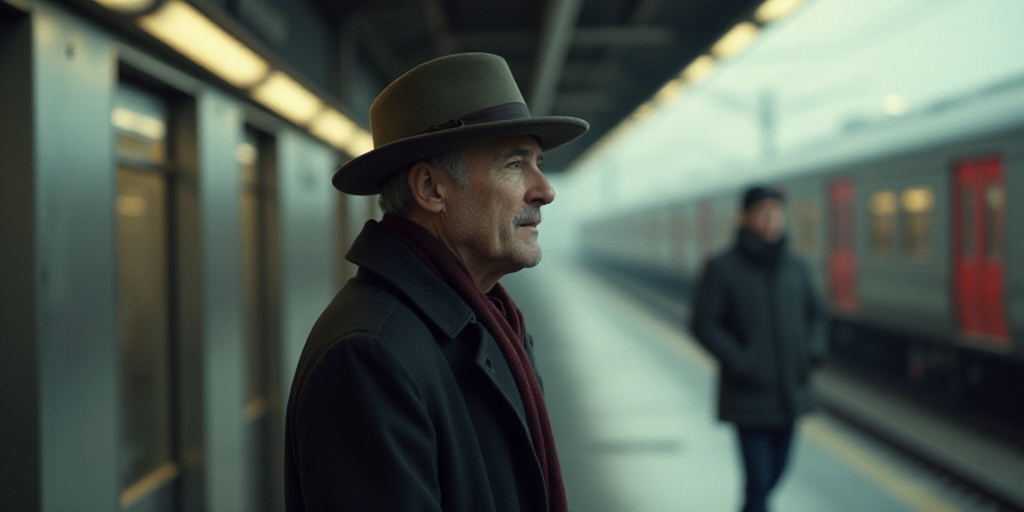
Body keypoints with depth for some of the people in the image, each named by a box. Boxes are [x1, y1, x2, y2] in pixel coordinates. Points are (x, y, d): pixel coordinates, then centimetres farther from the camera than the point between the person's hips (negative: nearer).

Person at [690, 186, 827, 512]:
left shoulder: (794, 268, 3)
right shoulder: (722, 268, -11)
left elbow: (814, 316, 15)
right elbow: (703, 324, -10)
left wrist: (812, 354, -2)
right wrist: (739, 363, -18)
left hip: (788, 393, 5)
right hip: (748, 397, -5)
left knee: (775, 471, 16)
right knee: (759, 480, -7)